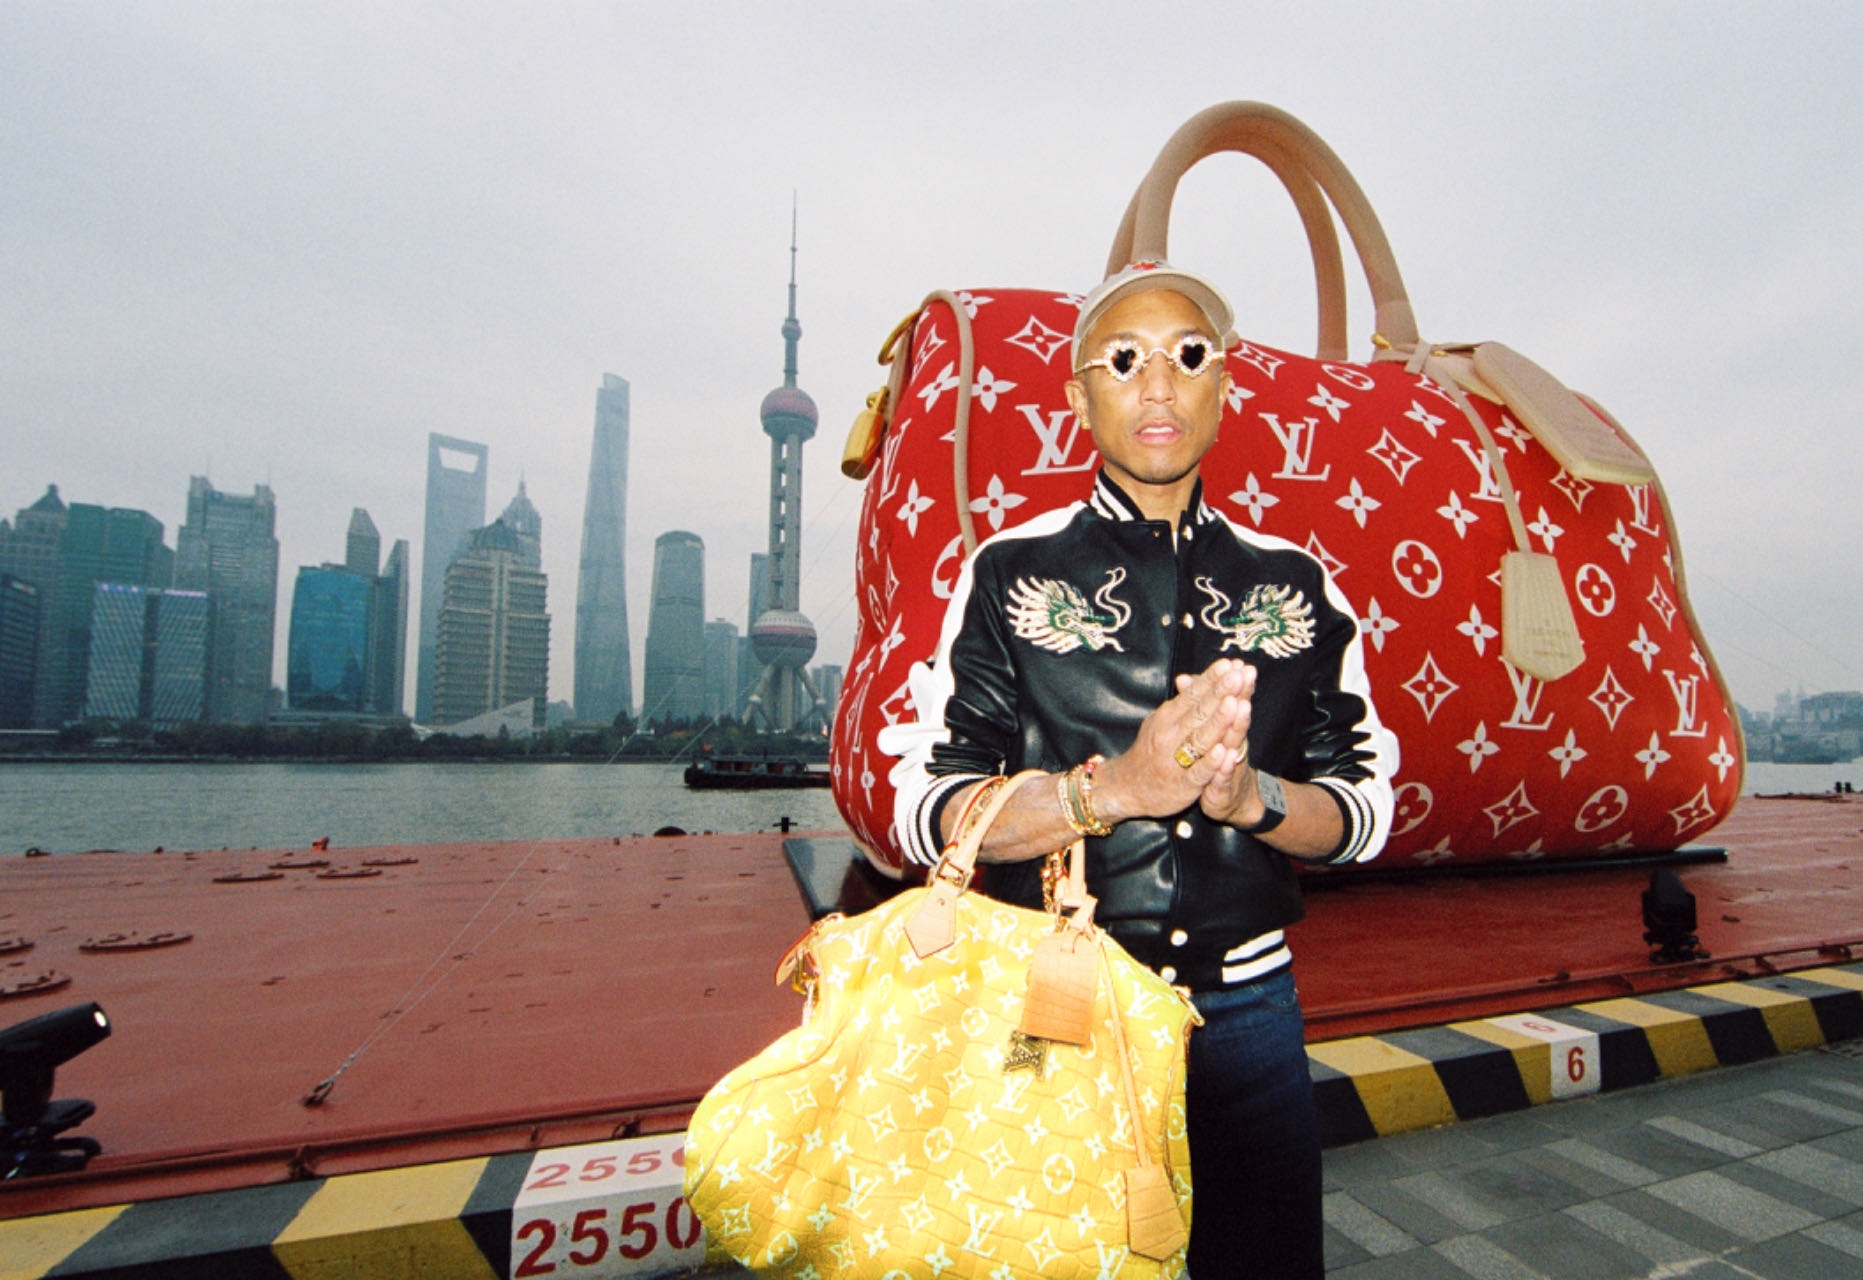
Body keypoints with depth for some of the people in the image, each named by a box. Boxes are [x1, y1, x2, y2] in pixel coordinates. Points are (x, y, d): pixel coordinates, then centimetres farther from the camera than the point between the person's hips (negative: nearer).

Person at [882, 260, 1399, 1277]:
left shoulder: (1295, 583, 3)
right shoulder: (1011, 572, -6)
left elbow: (1366, 805, 3)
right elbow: (925, 810, -12)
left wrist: (1251, 797, -18)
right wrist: (1112, 789, -25)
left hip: (1247, 1005, 3)